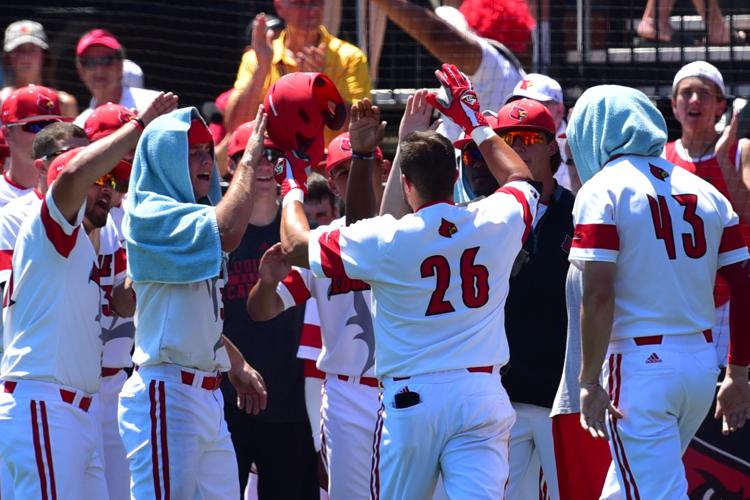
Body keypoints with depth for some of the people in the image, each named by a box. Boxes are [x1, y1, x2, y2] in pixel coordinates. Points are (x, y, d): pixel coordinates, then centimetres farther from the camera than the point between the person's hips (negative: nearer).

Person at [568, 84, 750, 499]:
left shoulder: (602, 190, -6)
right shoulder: (705, 192, 12)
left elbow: (598, 294, -15)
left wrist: (589, 381, -12)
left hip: (639, 366, -6)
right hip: (702, 362, 6)